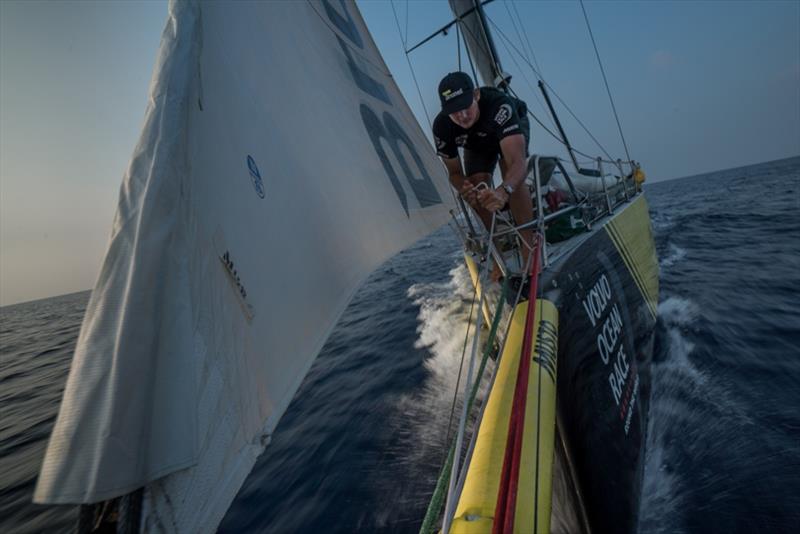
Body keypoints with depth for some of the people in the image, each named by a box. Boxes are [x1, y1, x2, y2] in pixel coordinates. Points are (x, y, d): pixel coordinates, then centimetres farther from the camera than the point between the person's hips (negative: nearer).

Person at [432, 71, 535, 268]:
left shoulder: (499, 105, -46)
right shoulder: (442, 126, -34)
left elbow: (518, 161, -55)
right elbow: (454, 172, -21)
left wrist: (503, 191, -76)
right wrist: (464, 188, -45)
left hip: (513, 127, -3)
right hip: (477, 143, 3)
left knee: (512, 178, -31)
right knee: (477, 191, -16)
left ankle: (529, 247, -25)